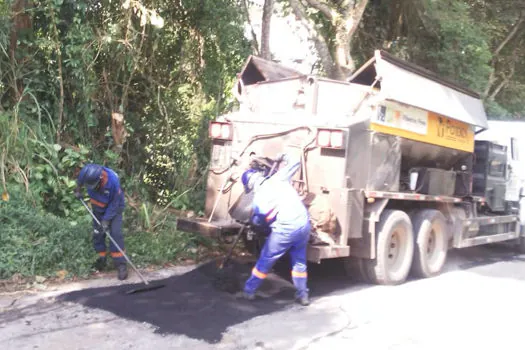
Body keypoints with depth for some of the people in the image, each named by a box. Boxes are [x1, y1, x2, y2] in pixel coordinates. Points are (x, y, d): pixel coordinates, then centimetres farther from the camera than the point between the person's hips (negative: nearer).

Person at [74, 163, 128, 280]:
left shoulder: (113, 181, -37)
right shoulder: (87, 173, -26)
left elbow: (114, 203, -25)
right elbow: (80, 180, 4)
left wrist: (107, 219, -23)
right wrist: (77, 190, 15)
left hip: (114, 208, -4)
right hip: (98, 207, 5)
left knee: (115, 234, -14)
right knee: (97, 234, 5)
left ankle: (120, 264, -9)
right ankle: (101, 258, 24)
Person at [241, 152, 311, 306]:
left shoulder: (258, 198, 1)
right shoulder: (278, 179, 7)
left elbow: (257, 222, 9)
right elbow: (295, 162, 15)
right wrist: (283, 157, 32)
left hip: (285, 229, -4)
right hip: (304, 223, 4)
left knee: (265, 260, 14)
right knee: (299, 261, 21)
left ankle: (249, 290, 25)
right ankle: (302, 295, 25)